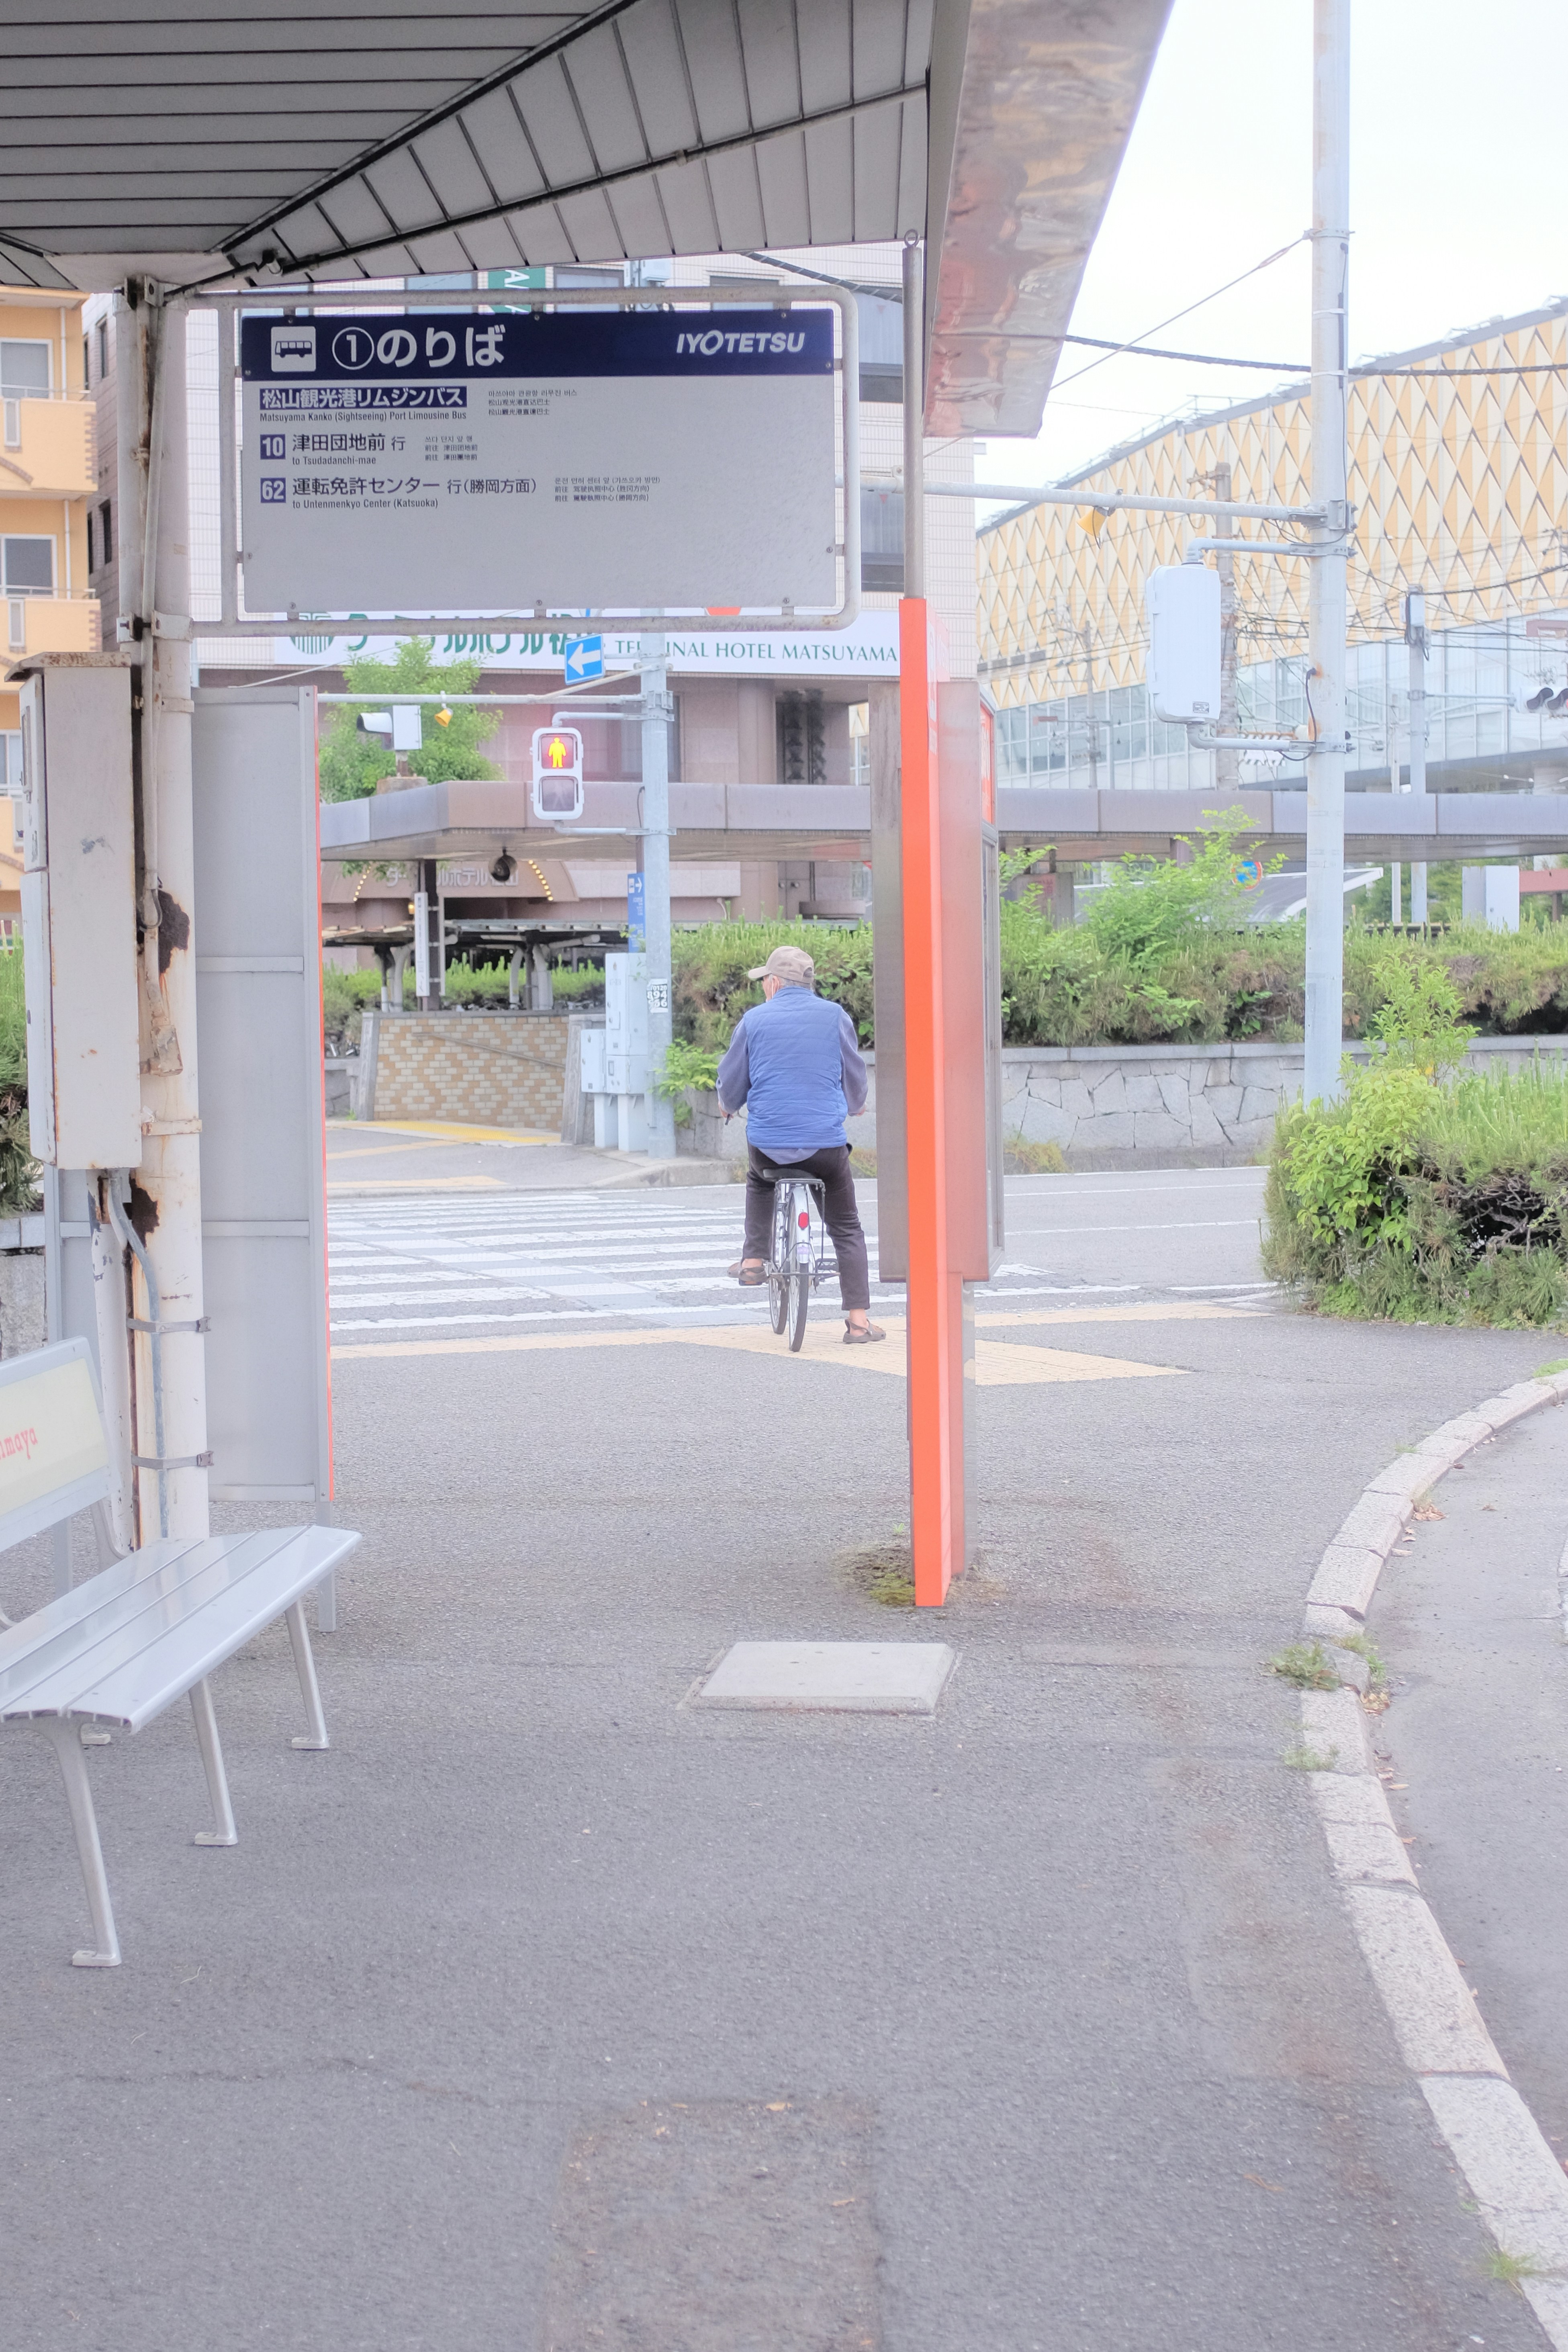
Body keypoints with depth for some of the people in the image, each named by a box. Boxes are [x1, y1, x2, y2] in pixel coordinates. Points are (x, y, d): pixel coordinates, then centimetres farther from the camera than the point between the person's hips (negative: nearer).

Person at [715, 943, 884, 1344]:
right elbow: (856, 1082, 11)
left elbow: (731, 1088, 8)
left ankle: (754, 1259, 24)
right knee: (847, 1229, 13)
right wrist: (855, 1105, 34)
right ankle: (858, 1321, 6)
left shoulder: (754, 1021, 1)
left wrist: (728, 1105, 32)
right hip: (826, 1144, 0)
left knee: (759, 1182, 36)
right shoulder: (835, 1016, 2)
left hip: (767, 1142, 0)